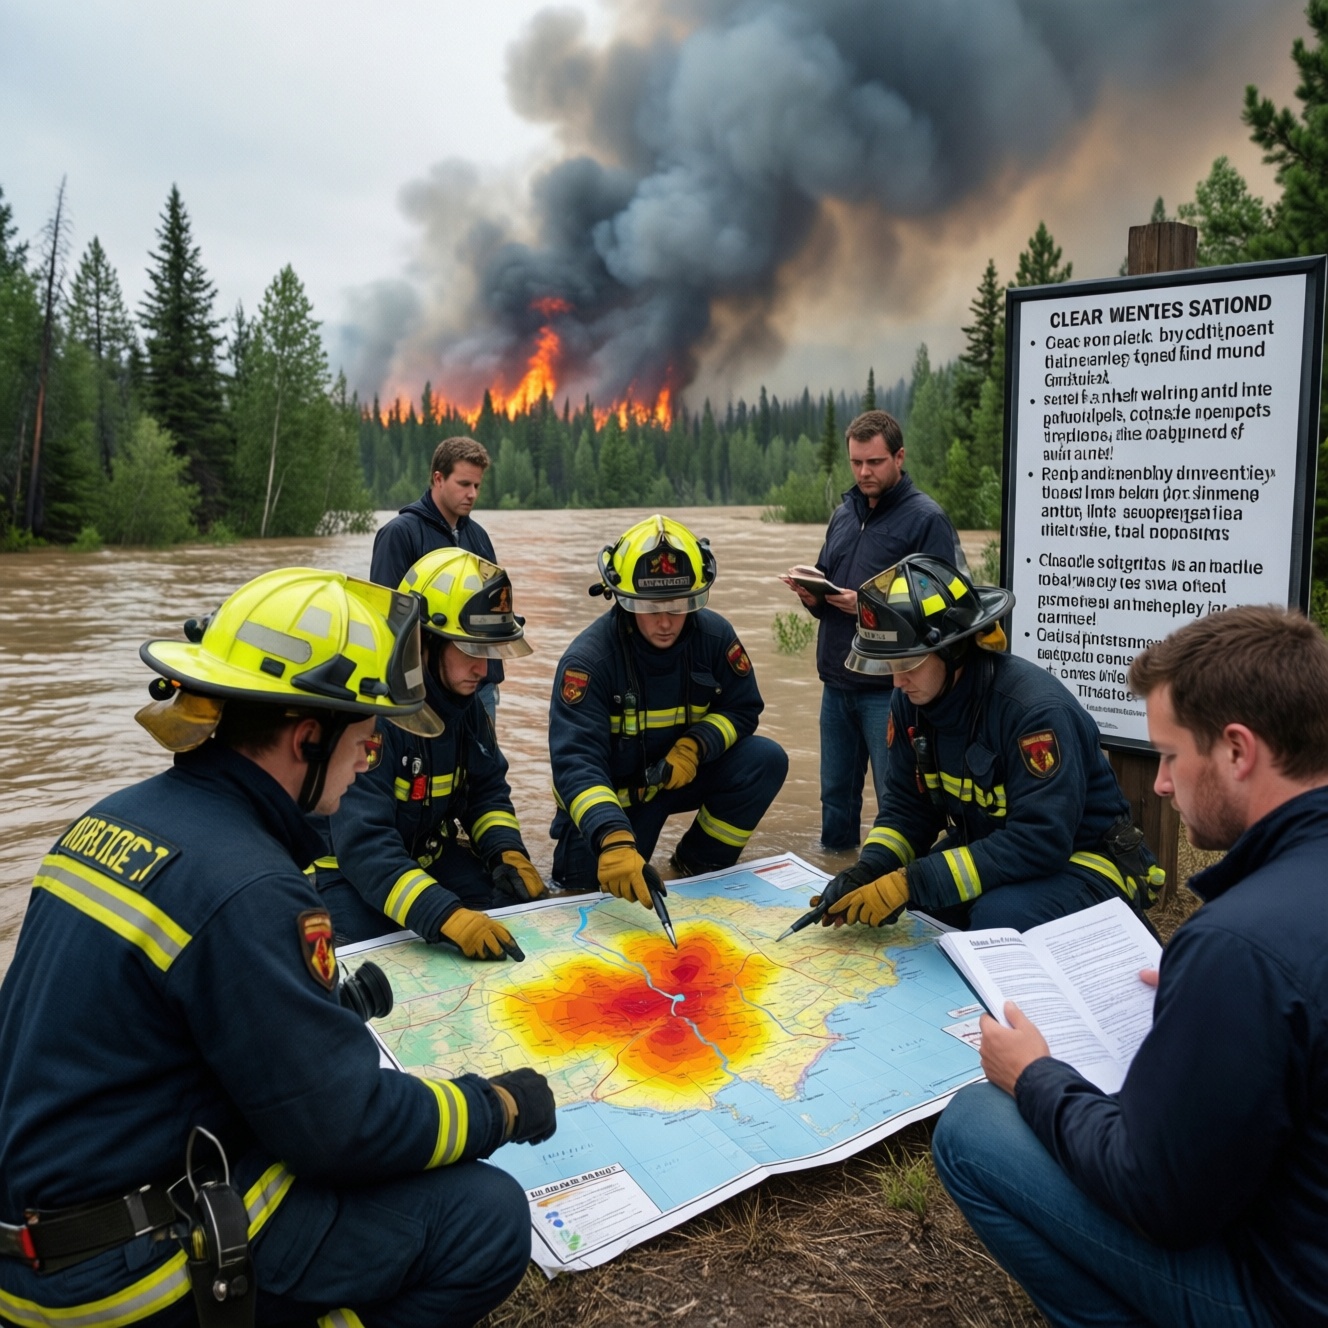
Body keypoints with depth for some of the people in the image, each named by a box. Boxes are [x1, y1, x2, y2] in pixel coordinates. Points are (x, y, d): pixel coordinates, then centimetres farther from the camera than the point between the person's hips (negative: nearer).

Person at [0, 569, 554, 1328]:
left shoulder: (123, 816, 2)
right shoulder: (243, 888, -26)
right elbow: (345, 1130, -21)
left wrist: (329, 999, 11)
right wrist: (502, 1107, -6)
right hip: (116, 1267, -9)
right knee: (487, 1219, -11)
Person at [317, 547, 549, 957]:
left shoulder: (461, 698, -5)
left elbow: (487, 788, 6)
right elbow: (362, 843, -37)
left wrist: (508, 852, -14)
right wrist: (445, 916, -47)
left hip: (427, 854, 7)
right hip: (345, 868, -7)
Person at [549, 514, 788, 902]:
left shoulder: (714, 636, -15)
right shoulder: (588, 658, -28)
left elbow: (742, 709, -3)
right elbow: (576, 763, -36)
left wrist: (695, 746, -26)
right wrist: (612, 840, -53)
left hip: (682, 774, 4)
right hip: (613, 791, -3)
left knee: (766, 761, -18)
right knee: (592, 884, -20)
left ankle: (699, 864, 2)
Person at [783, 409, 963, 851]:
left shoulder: (926, 518, -8)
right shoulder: (843, 514, 13)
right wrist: (812, 595, -3)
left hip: (888, 687, -7)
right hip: (836, 682, 7)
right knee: (836, 793, 18)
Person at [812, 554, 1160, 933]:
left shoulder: (1035, 708, -29)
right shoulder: (910, 701, -8)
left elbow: (1040, 842, -32)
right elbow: (906, 806, 0)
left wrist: (913, 883, -35)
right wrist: (868, 871, -19)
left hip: (1079, 860, -7)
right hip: (991, 851, 7)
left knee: (997, 917, -32)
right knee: (887, 884, -9)